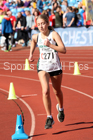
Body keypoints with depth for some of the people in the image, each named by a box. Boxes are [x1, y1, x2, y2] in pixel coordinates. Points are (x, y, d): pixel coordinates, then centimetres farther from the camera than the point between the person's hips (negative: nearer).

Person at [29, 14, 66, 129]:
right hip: (42, 67, 1)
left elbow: (63, 50, -24)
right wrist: (31, 54, 4)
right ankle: (49, 118, -13)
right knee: (45, 91, -20)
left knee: (57, 91, 18)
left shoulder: (54, 34, -15)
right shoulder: (35, 37, -5)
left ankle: (60, 108, 50)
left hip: (55, 67, -1)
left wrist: (49, 45, -34)